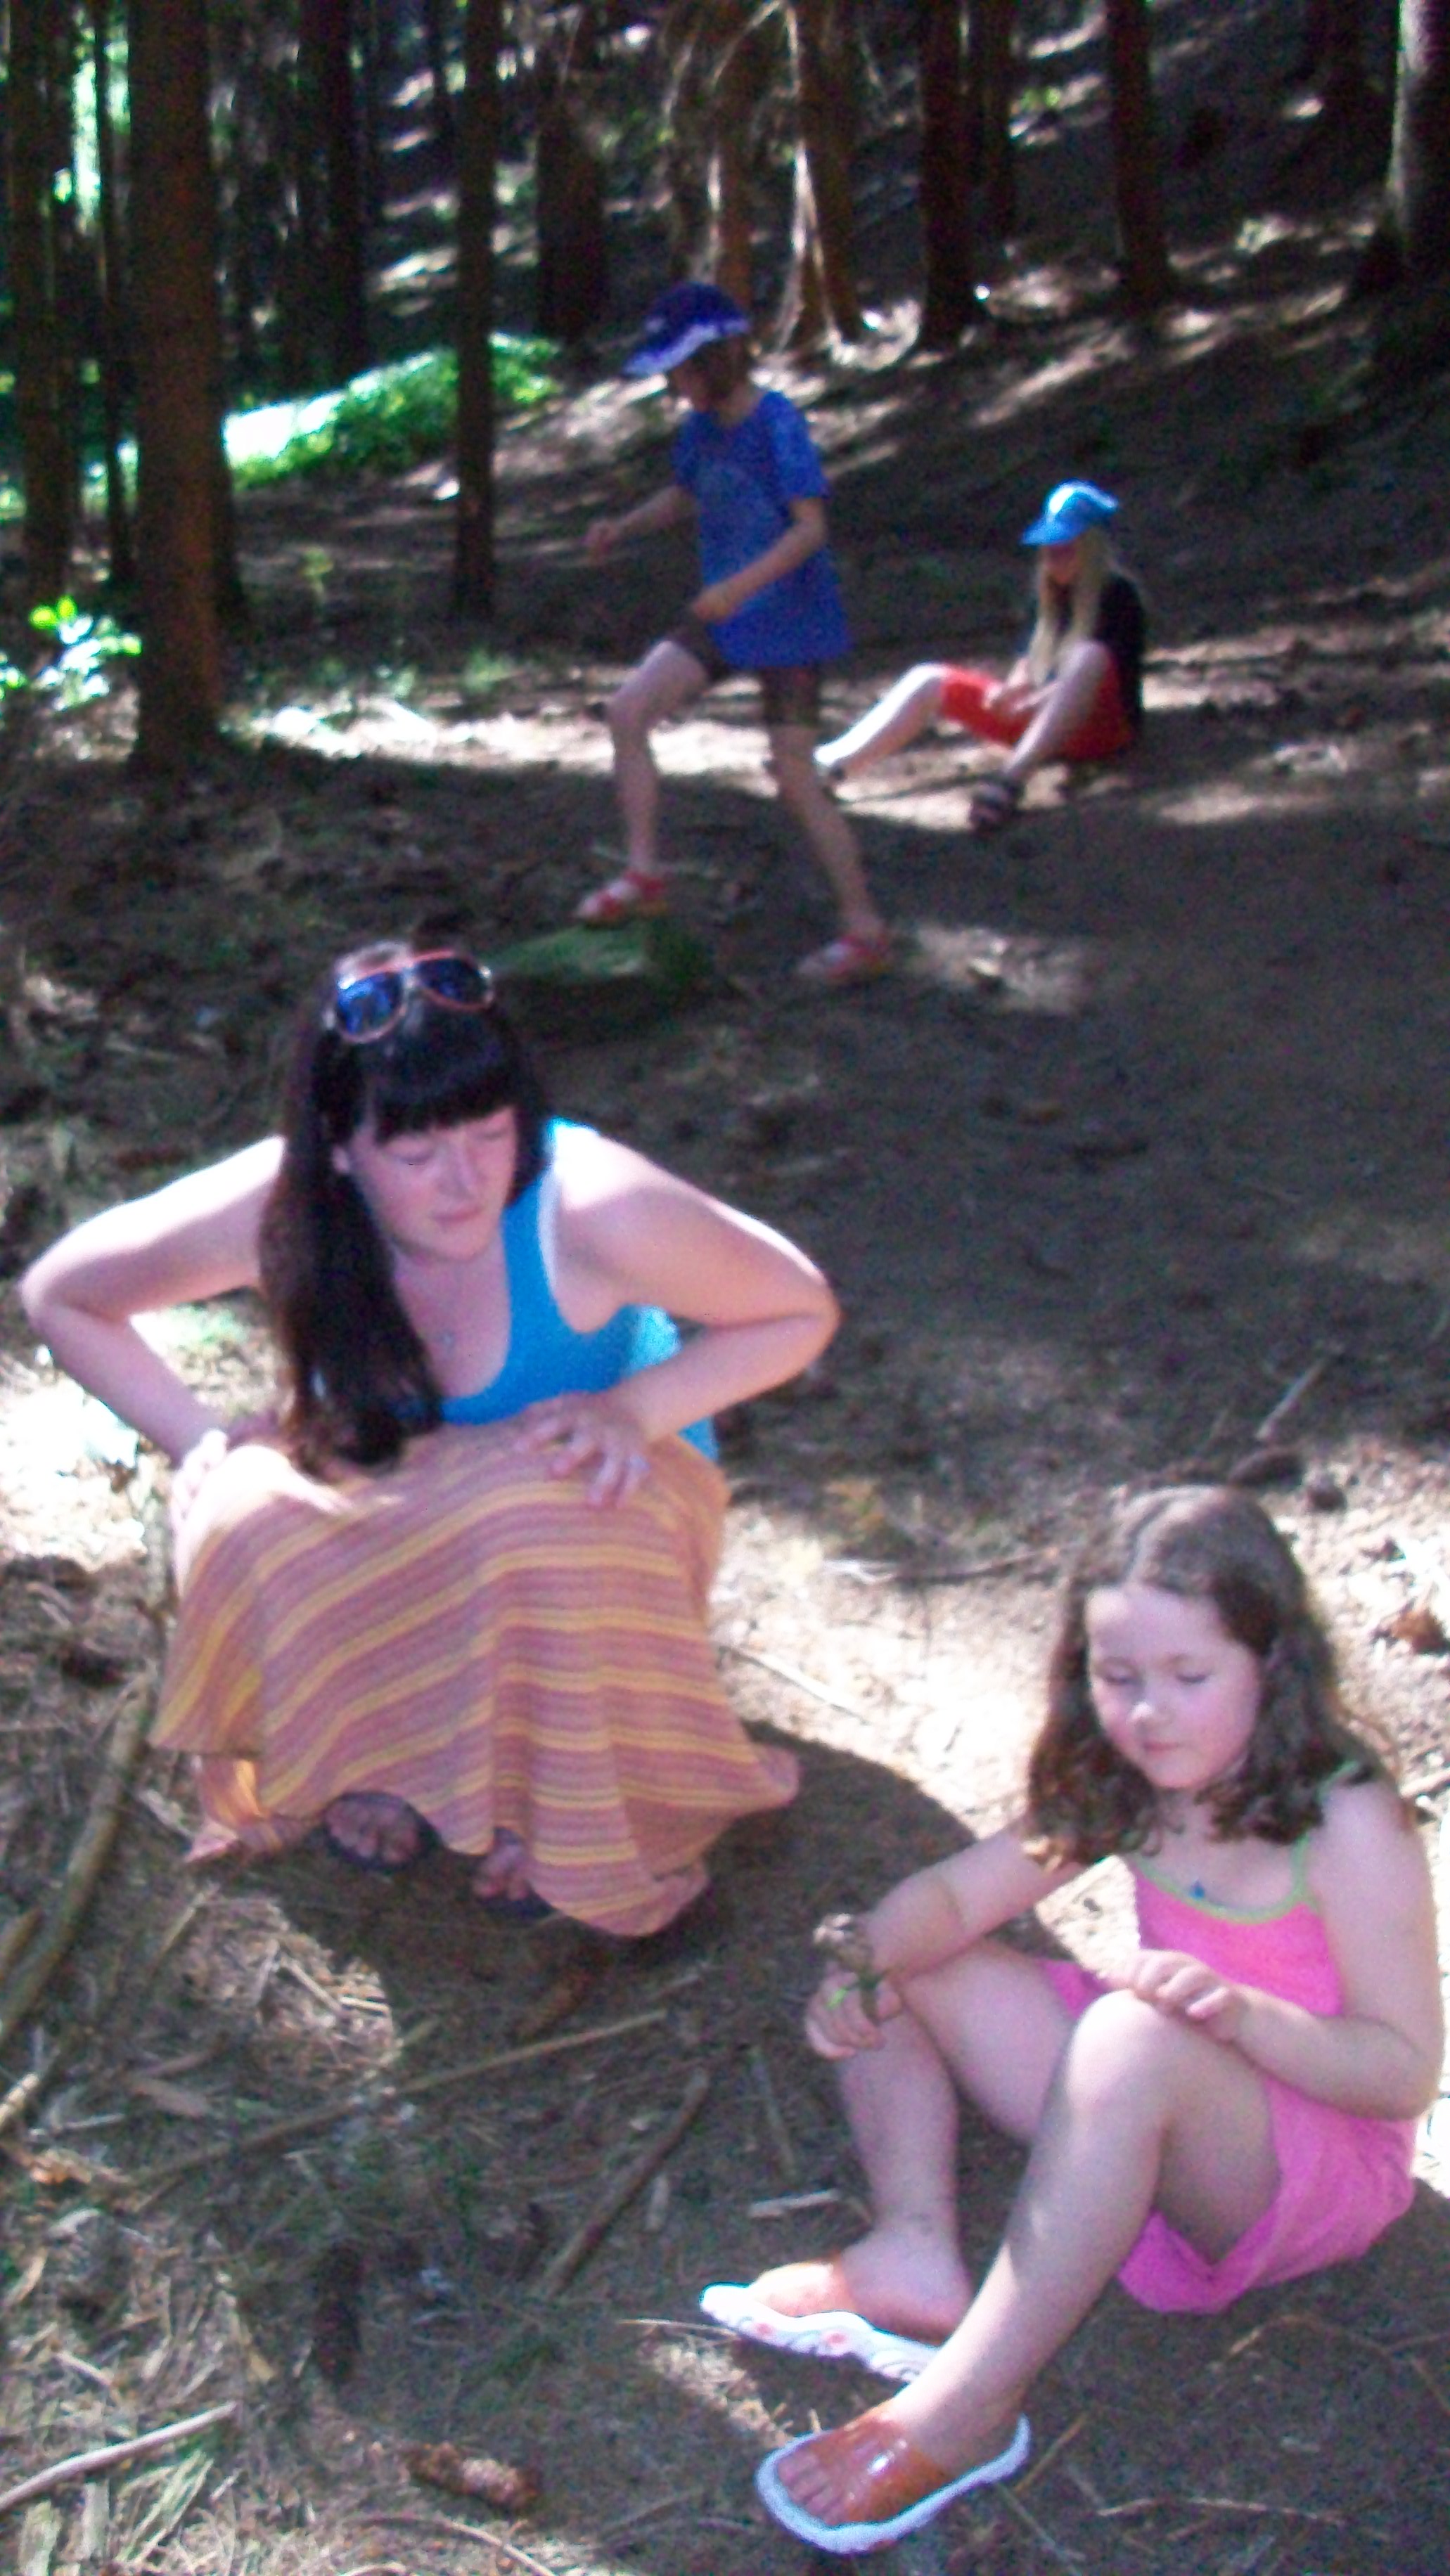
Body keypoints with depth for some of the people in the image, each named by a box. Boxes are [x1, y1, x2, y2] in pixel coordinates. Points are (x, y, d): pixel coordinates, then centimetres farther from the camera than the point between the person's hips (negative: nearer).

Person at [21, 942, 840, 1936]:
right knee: (250, 1524, -31)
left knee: (538, 1528, -38)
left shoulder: (591, 1205, -30)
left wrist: (634, 1407, -28)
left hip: (586, 1491, -2)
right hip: (390, 1504, 2)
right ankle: (370, 1751, 1)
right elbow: (60, 1294, -6)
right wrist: (205, 1439, -16)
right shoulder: (278, 1210, -22)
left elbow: (802, 1311, -15)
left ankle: (553, 1810, -9)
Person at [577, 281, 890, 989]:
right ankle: (643, 875, 7)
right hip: (724, 619, 7)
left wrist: (742, 584, -35)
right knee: (628, 709, -4)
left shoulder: (777, 425, -18)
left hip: (787, 623, -7)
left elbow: (811, 528, -23)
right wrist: (623, 527, 4)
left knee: (796, 777, -5)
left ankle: (864, 932, 7)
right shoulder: (701, 426, 3)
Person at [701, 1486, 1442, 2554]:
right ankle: (918, 2256, -15)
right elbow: (957, 1894, -4)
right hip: (1158, 2122, 7)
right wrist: (865, 1959, -26)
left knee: (1136, 2039, -40)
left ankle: (965, 2408, -35)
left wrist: (1238, 2013, -36)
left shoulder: (1347, 1825, -20)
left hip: (1321, 2165, -7)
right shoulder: (1129, 1787, -2)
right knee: (901, 1962, 1)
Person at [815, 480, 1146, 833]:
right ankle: (833, 764, -20)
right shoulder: (1054, 593, 13)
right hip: (1042, 719, 7)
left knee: (1089, 656, -39)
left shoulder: (1118, 595, -7)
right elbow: (1029, 666, 10)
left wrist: (1029, 704, -26)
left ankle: (1012, 779, -55)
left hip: (1101, 727, -7)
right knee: (929, 680, -2)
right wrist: (1009, 692, -13)